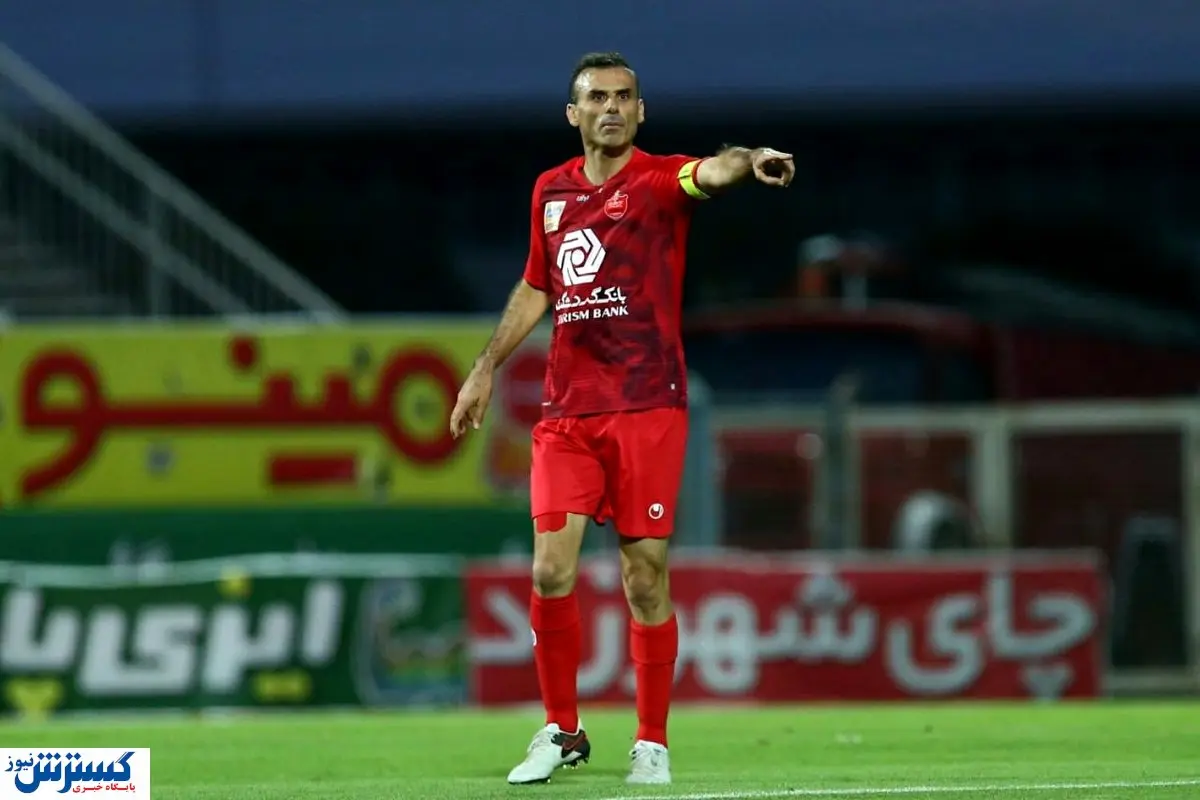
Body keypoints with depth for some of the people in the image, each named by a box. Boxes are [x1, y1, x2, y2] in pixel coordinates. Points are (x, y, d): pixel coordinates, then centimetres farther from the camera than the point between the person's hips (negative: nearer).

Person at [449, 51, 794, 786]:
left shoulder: (659, 181, -4)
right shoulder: (551, 191, 11)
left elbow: (709, 173, -28)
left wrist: (749, 162, -50)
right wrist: (488, 367, 28)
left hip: (647, 408, -4)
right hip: (567, 413, 4)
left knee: (646, 579, -3)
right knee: (552, 571, -5)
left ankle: (653, 743, 10)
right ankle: (562, 733, 11)